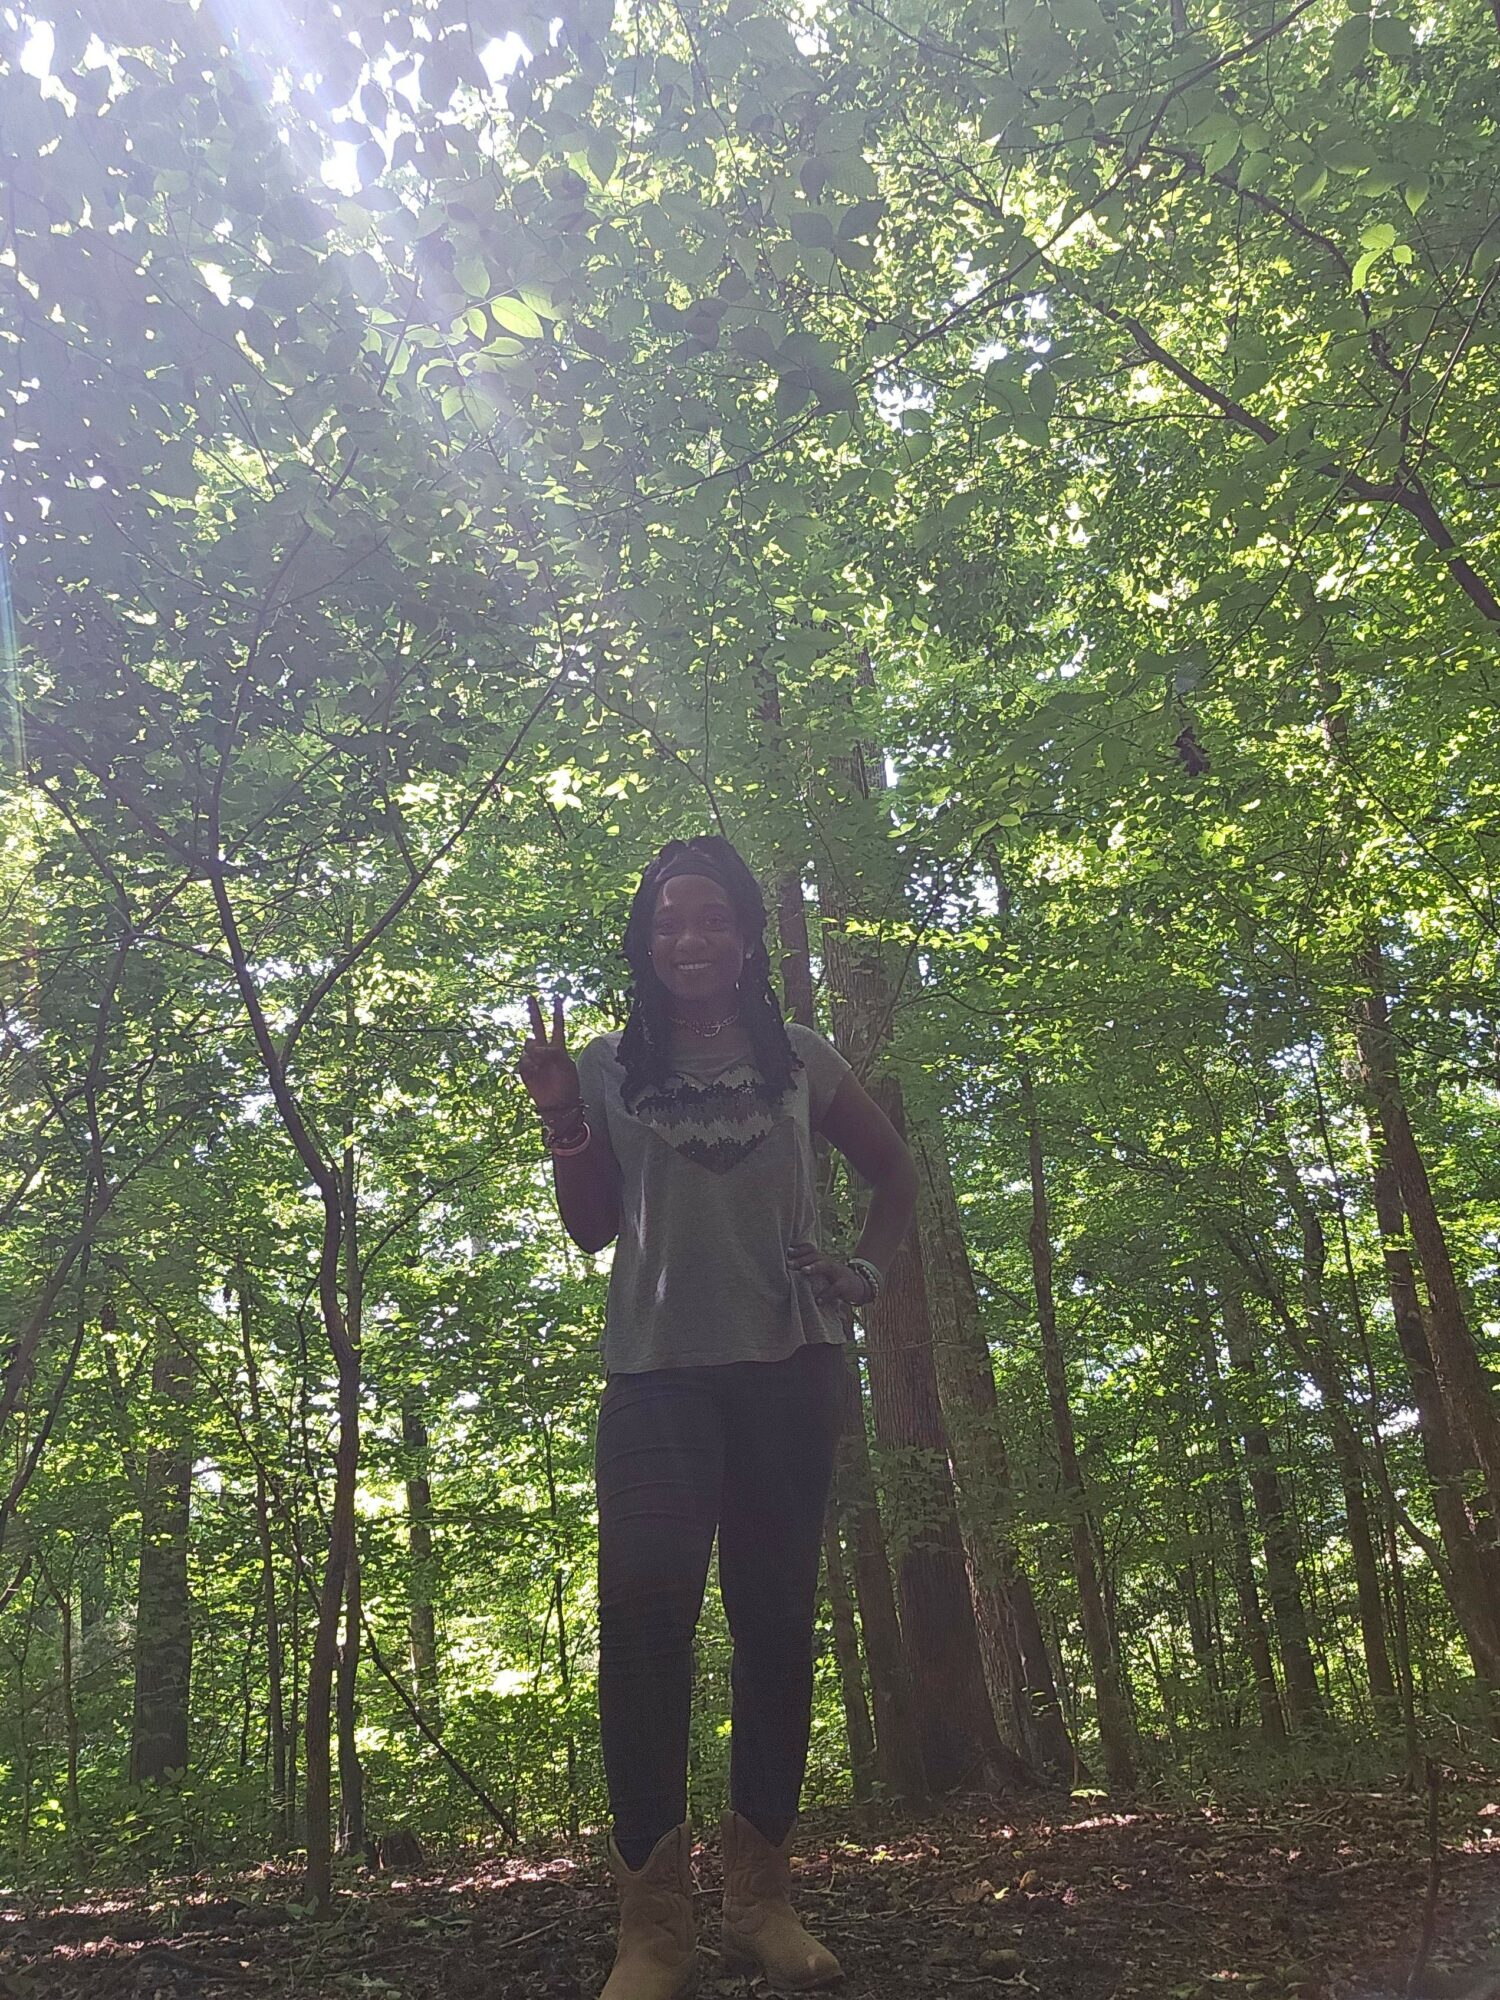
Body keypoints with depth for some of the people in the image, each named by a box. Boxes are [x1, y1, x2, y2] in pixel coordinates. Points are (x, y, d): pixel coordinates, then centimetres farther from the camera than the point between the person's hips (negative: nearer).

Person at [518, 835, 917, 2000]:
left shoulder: (800, 1061, 11)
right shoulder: (611, 1066, 10)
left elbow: (895, 1175, 22)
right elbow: (590, 1227, 9)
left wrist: (869, 1274, 7)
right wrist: (562, 1118, -4)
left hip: (789, 1367, 1)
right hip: (660, 1369, -1)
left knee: (778, 1616, 2)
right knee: (644, 1599, -16)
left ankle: (762, 1892, 14)